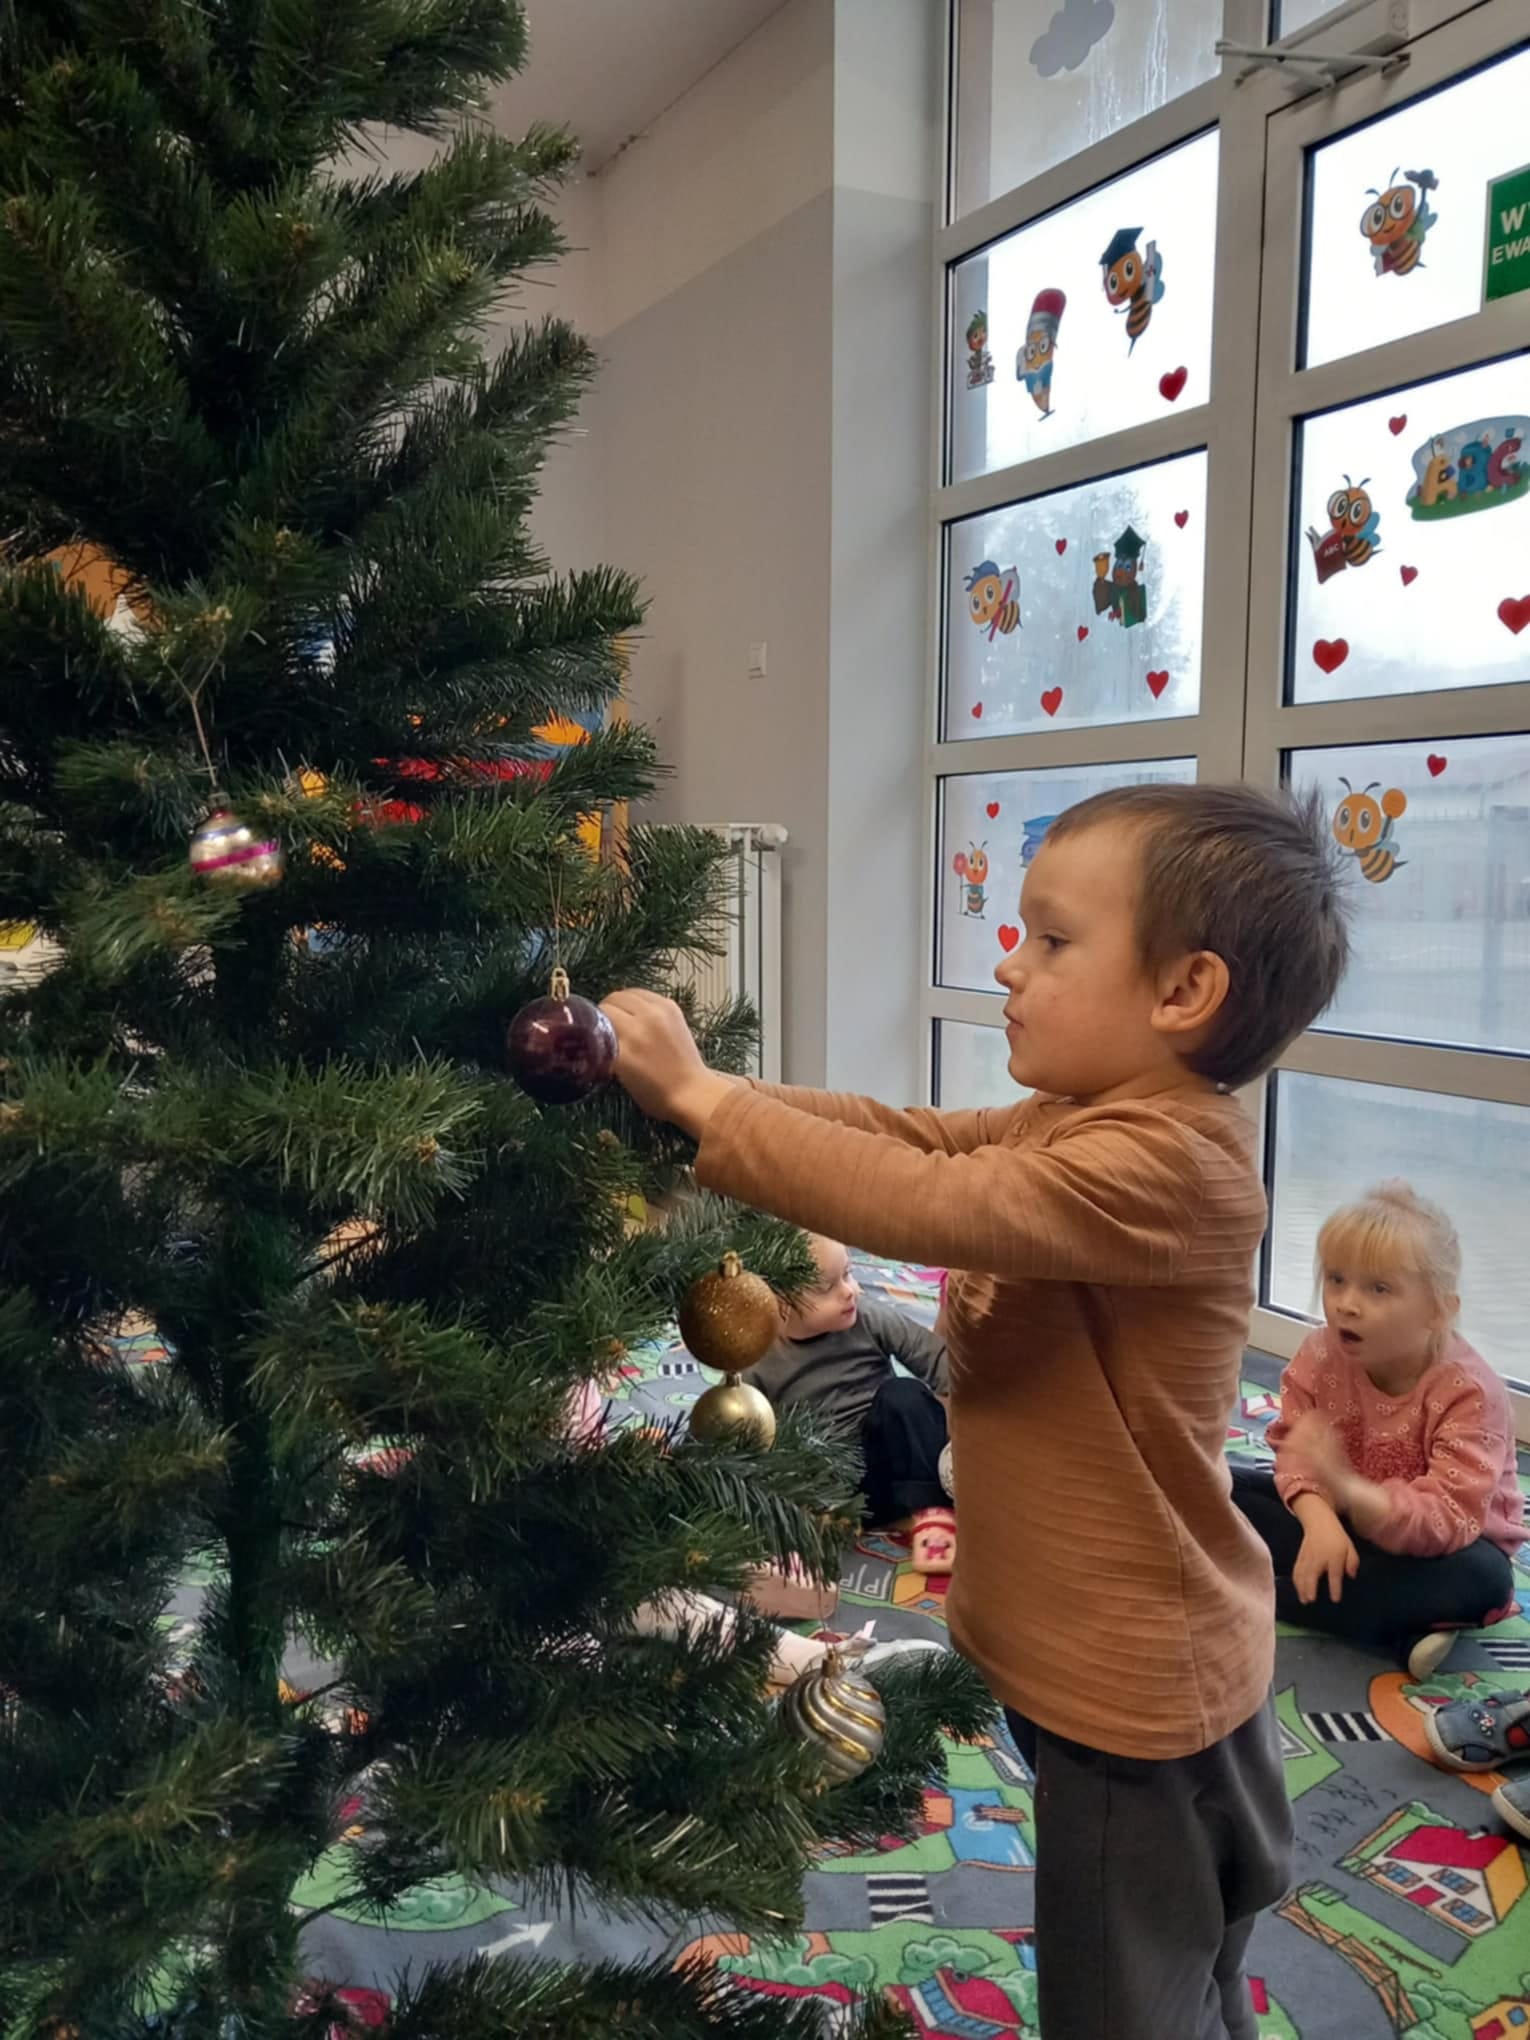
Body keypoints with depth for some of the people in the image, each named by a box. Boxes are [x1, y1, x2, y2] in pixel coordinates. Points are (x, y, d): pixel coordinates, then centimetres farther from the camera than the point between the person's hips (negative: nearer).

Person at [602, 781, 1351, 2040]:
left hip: (1138, 1684, -9)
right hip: (1091, 1650, 9)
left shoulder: (1167, 1161, -29)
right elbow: (908, 1136, 0)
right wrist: (699, 1091, -11)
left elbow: (922, 1205, -35)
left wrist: (700, 1099, -29)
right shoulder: (1078, 1119, 3)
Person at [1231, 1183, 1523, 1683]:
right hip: (1344, 1516, 6)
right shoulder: (1320, 1355, -13)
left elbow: (1448, 1521, -38)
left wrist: (1349, 1490, -55)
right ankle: (1399, 1628, -22)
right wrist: (1319, 1519, -38)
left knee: (1482, 1577, -39)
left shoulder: (1470, 1393, -29)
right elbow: (1295, 1448, -16)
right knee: (1221, 1487, -14)